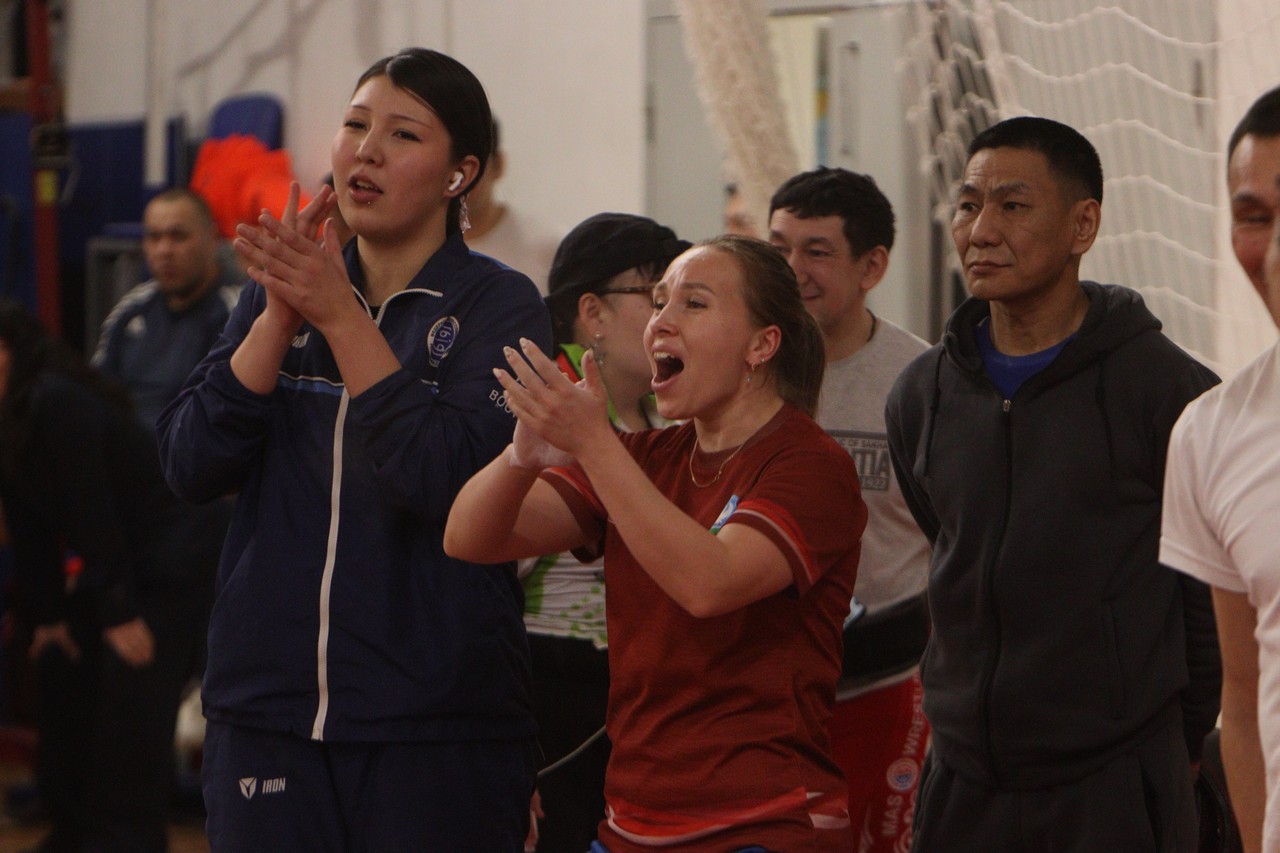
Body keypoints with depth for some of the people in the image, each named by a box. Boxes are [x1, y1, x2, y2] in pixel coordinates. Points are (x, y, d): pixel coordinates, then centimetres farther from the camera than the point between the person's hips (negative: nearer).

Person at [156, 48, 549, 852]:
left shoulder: (498, 304, -3)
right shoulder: (277, 294, 10)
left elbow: (453, 484, -17)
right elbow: (192, 467, -1)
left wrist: (342, 316, -19)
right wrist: (280, 313, -12)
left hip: (436, 724, -4)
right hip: (266, 711, 4)